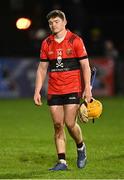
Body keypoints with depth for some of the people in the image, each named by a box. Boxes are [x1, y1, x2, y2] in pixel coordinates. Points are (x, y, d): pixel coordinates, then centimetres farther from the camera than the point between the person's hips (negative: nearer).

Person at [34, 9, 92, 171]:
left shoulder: (75, 40, -3)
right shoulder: (46, 44, 8)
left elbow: (85, 65, -3)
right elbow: (42, 68, 12)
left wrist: (87, 88, -10)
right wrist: (37, 91, 5)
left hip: (73, 90, -4)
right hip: (53, 91, 4)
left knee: (70, 123, -9)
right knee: (58, 125, 0)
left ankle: (81, 147, 20)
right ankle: (62, 162, 3)